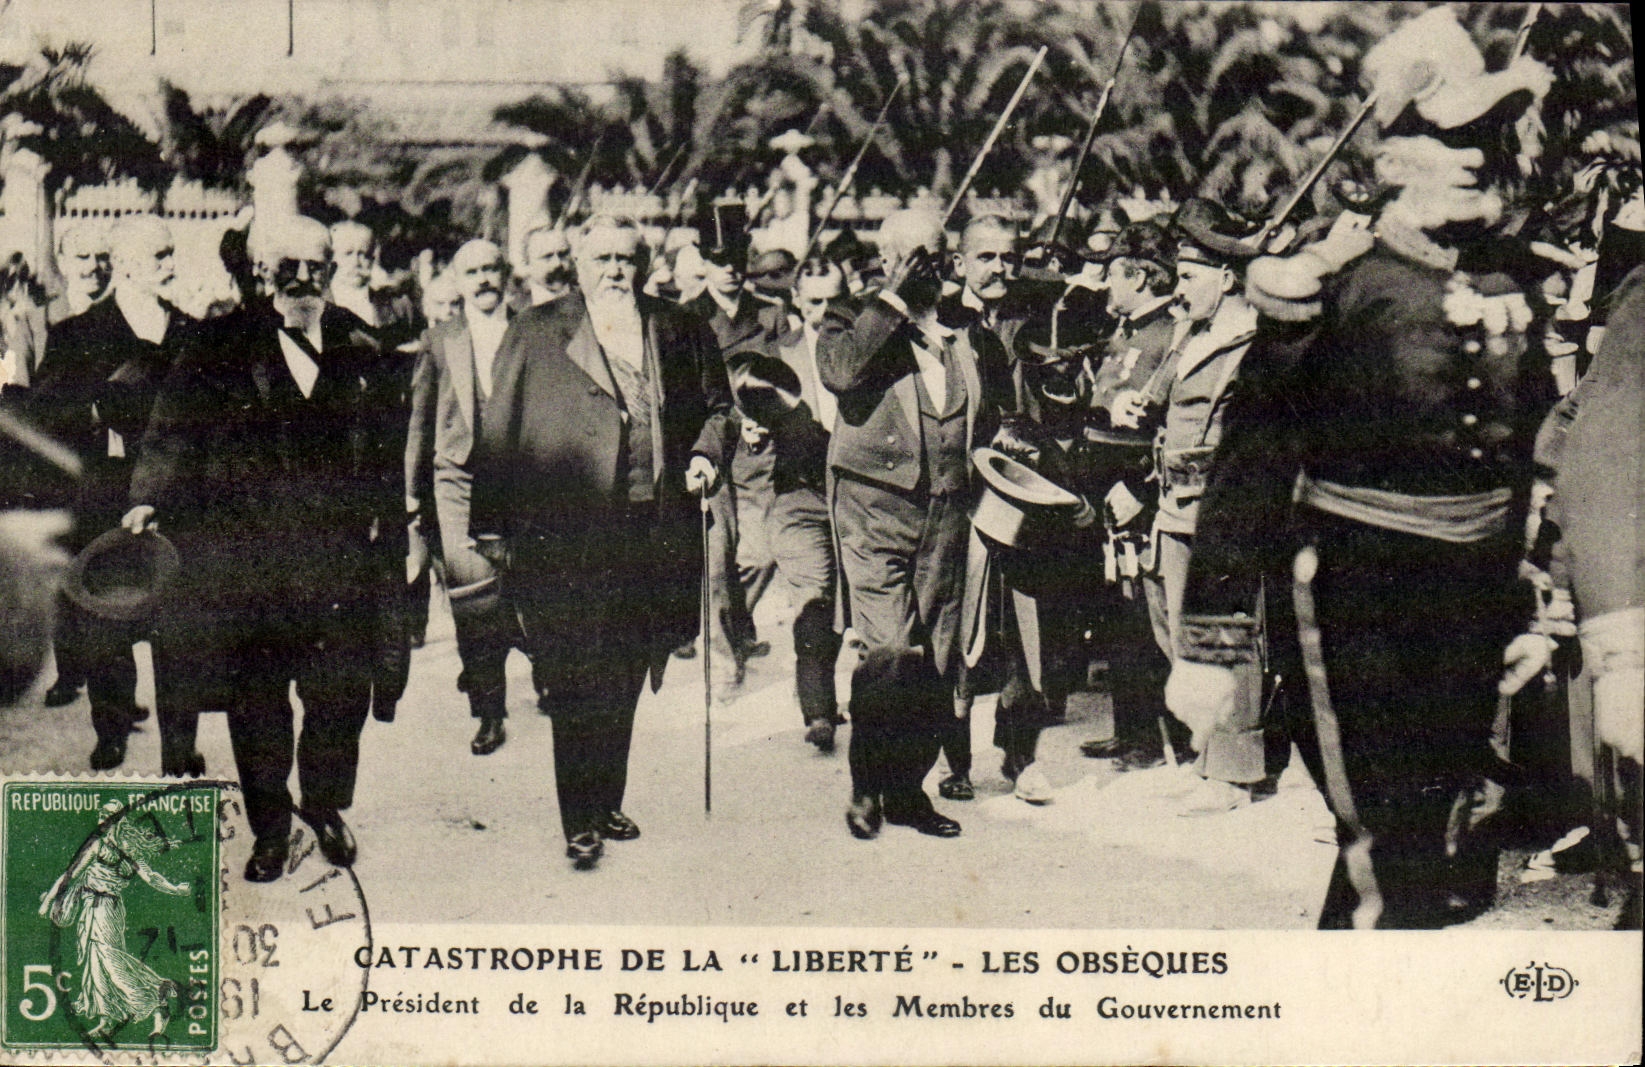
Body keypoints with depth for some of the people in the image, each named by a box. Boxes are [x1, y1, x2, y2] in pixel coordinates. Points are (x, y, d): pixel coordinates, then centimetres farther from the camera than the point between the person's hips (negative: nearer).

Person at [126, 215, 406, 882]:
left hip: (338, 553, 2)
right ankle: (269, 827, 22)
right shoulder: (223, 347, 1)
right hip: (248, 550, -2)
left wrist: (383, 512, 6)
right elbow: (176, 427, -5)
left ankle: (327, 808, 30)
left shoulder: (359, 347, 9)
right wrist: (152, 498, -19)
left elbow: (383, 439, 14)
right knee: (256, 698, 5)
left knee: (342, 692, 7)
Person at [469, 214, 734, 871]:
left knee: (625, 681, 12)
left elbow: (716, 406, 20)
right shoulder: (536, 334, 3)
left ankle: (606, 804, 26)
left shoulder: (680, 331, 12)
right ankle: (579, 823, 5)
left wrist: (706, 454, -1)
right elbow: (499, 433, 2)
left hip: (656, 535, 3)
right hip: (569, 537, -3)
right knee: (577, 684, -2)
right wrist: (492, 525, -3)